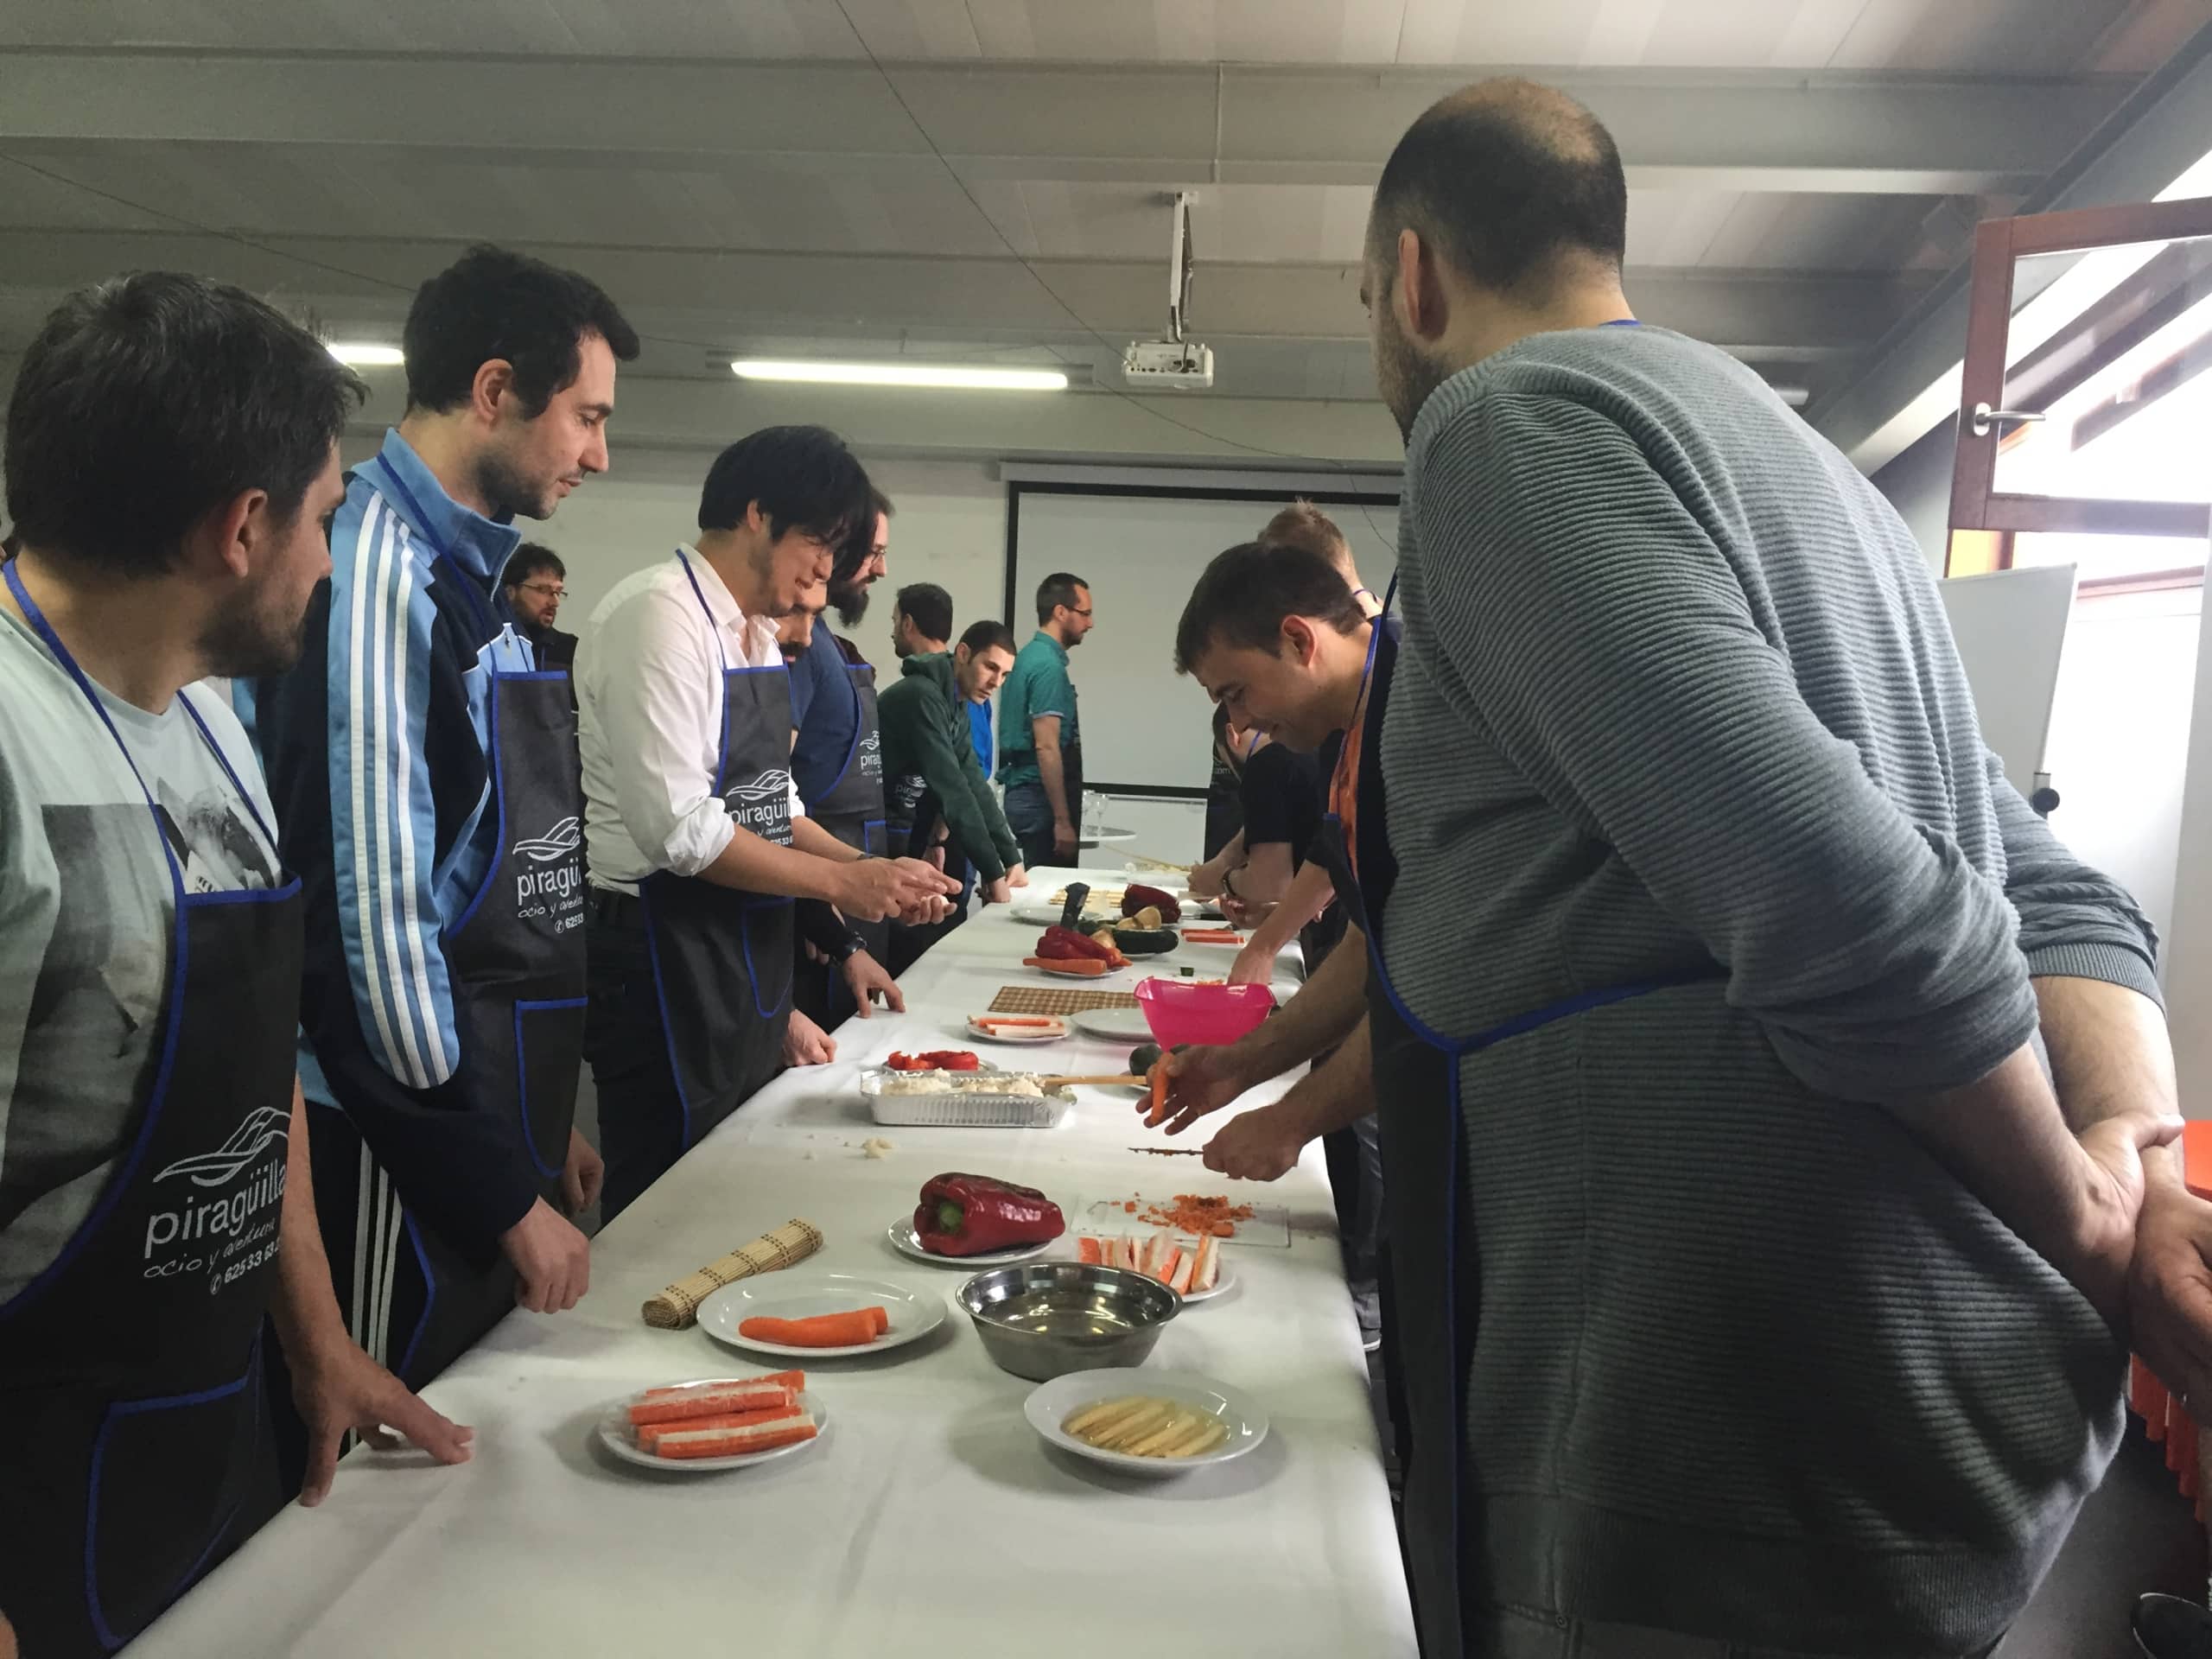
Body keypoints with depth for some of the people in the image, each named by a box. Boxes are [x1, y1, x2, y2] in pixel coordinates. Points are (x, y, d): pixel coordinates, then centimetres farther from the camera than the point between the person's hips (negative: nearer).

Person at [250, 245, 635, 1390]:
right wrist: (503, 1191, -16)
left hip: (489, 1131, 9)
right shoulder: (373, 573, -18)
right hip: (398, 1168, -9)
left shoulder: (464, 575, 12)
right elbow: (370, 913, -22)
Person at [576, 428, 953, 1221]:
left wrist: (872, 870, 5)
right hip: (665, 973, -9)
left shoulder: (758, 635, 13)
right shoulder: (659, 615, -15)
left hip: (743, 981, 9)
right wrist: (841, 881, -16)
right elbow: (680, 829, -22)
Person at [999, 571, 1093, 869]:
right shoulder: (1049, 665, -15)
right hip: (1041, 798, -10)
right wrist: (1062, 821, -21)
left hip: (1023, 792, 10)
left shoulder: (1030, 655, 14)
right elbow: (1047, 748, -21)